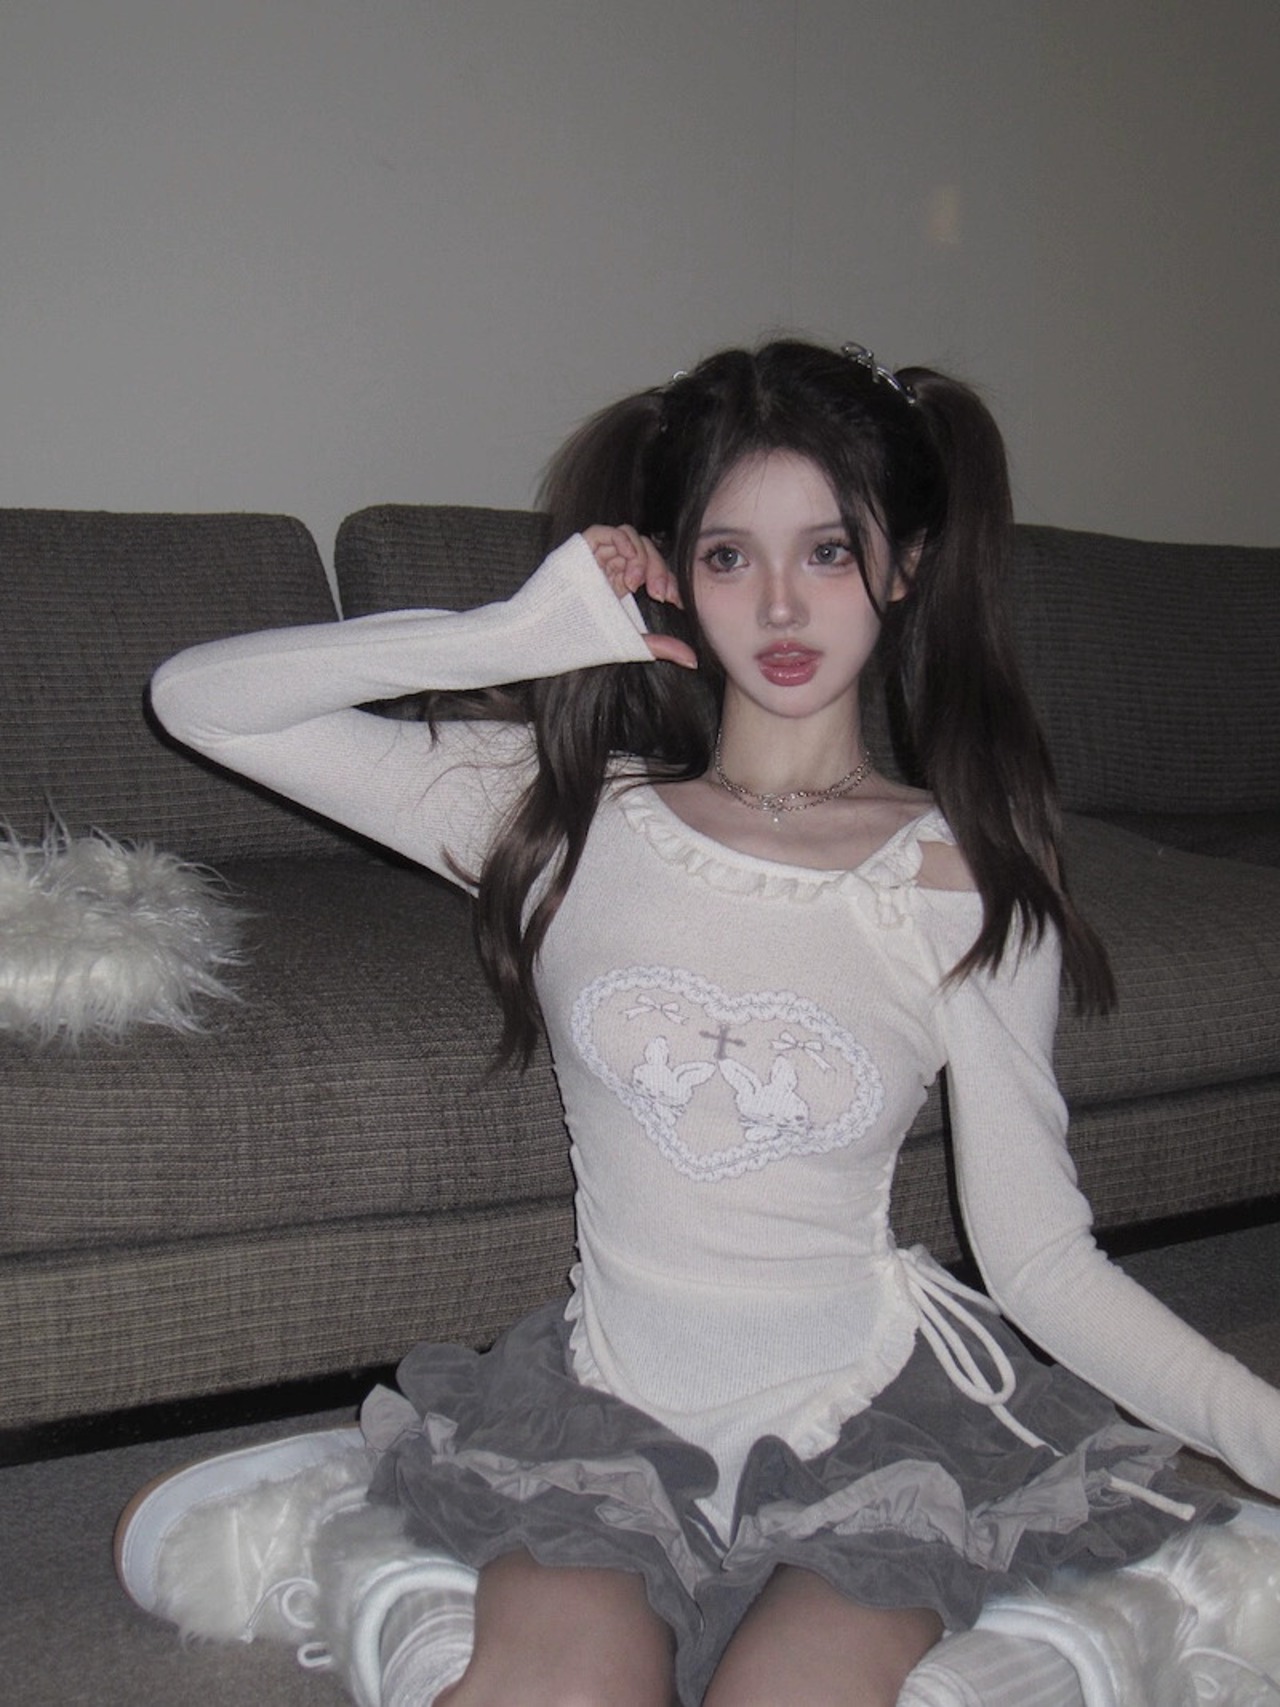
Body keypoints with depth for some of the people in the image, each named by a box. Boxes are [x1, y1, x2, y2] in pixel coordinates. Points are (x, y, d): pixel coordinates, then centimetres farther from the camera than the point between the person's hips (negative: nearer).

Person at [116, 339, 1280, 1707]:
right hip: (606, 1406, 0)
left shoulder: (967, 887, -4)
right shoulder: (563, 809, -3)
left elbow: (1042, 1258, -4)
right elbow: (198, 698, -5)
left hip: (869, 1415, 1)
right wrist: (523, 632, -13)